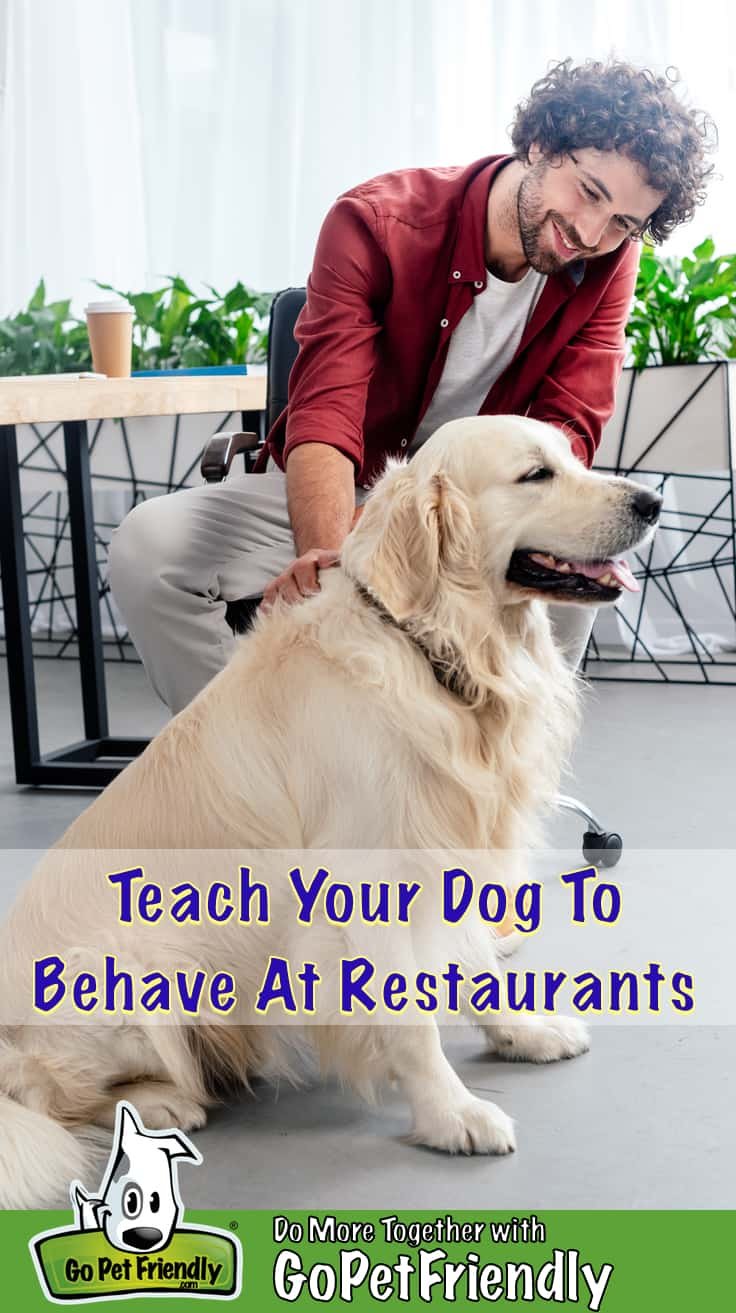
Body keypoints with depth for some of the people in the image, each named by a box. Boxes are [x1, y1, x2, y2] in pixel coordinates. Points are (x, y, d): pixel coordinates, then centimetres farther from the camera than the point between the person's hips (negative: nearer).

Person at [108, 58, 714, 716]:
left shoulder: (607, 264, -11)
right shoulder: (376, 224, -22)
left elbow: (567, 433, -18)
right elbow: (324, 413, -33)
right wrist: (326, 557, -53)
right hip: (327, 495, -1)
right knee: (147, 545, -24)